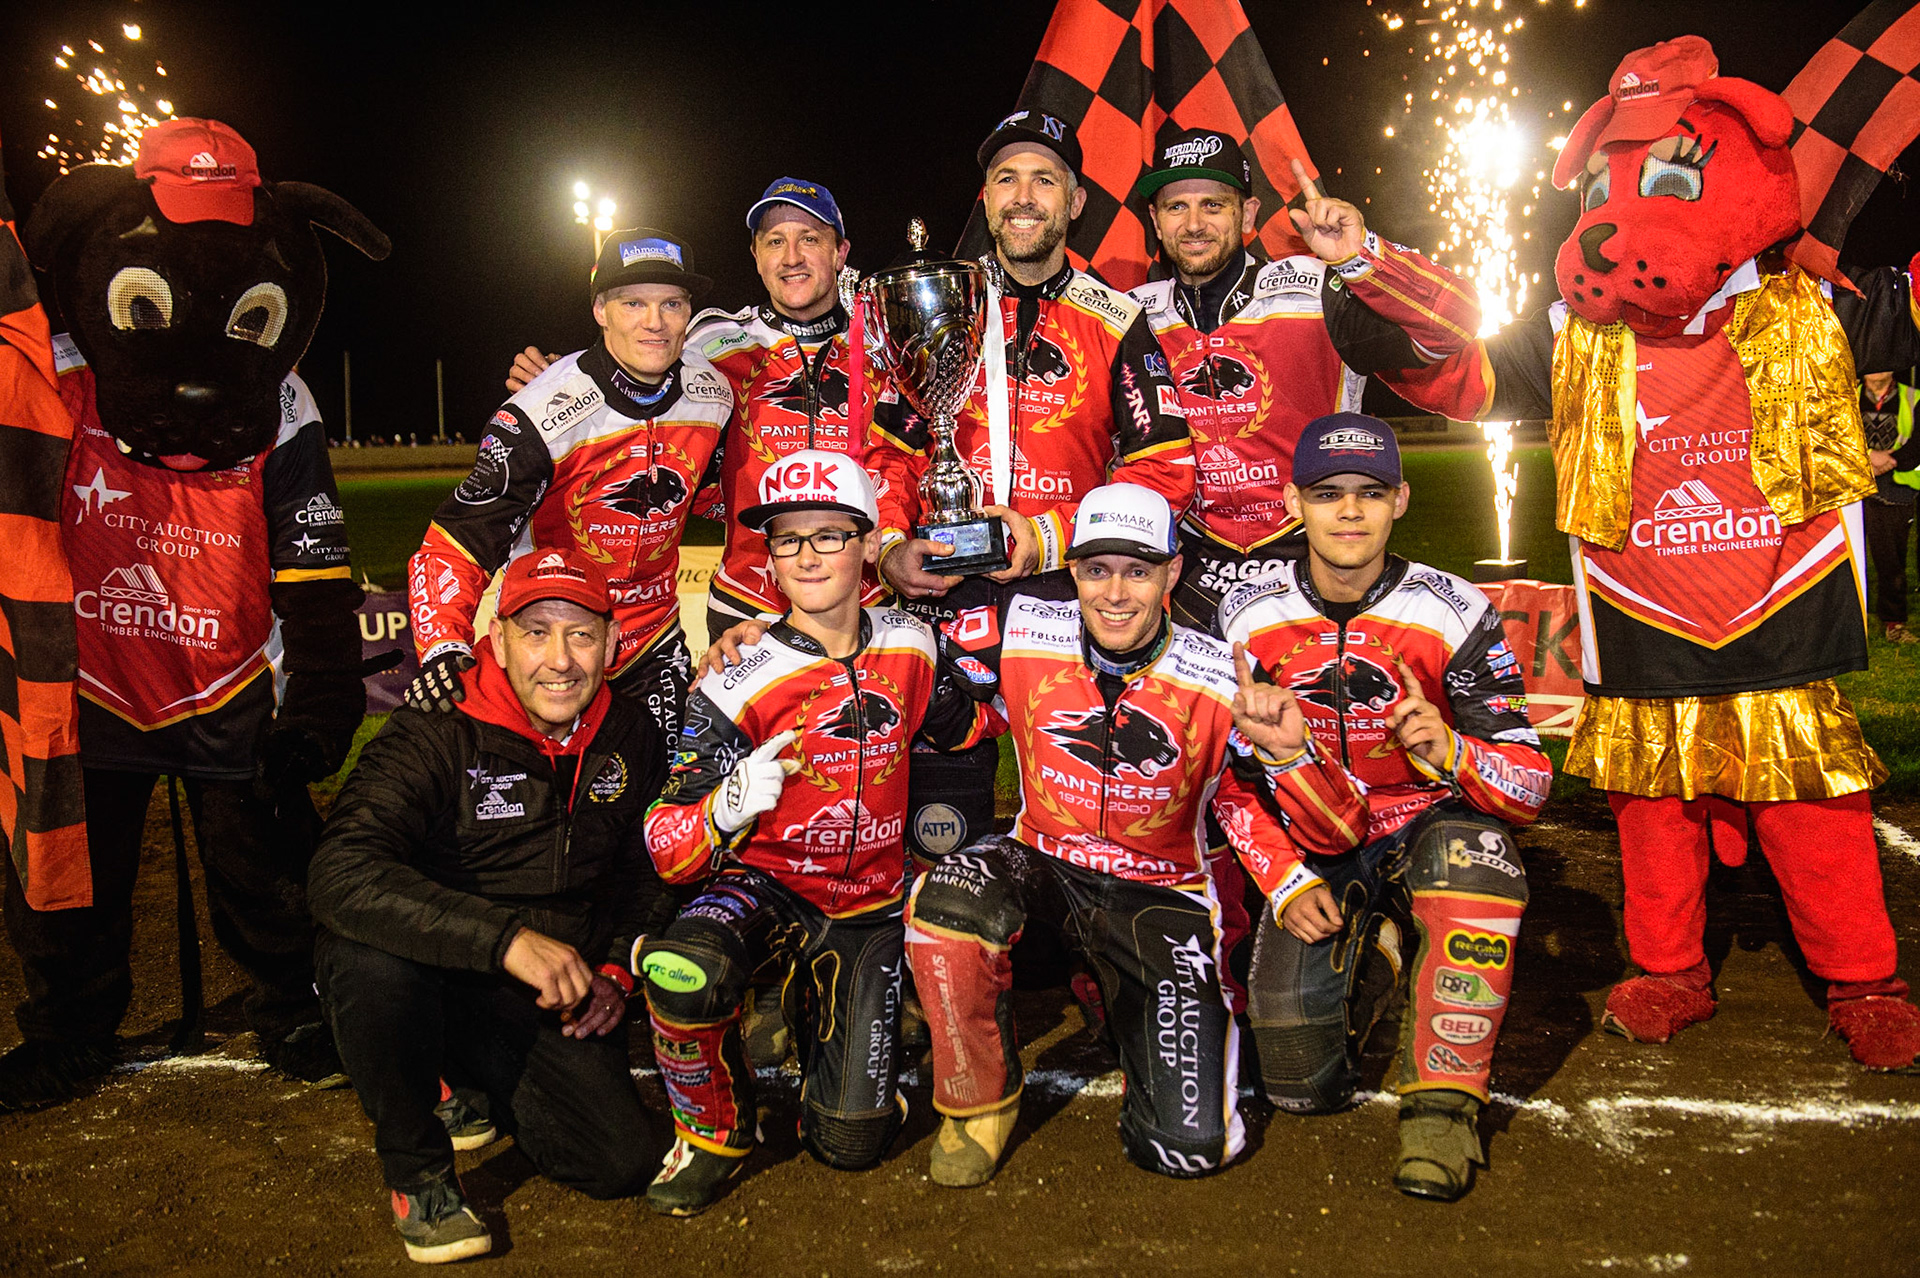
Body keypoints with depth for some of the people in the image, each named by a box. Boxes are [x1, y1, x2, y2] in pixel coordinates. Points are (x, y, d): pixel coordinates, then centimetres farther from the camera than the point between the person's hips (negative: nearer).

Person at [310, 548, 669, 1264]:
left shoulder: (630, 737, -1)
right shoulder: (437, 733, -19)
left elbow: (642, 869, 16)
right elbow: (342, 876, -34)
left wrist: (617, 971, -1)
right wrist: (508, 938, -41)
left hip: (550, 1011, 4)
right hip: (435, 982, -4)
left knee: (626, 1164, -10)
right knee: (372, 956, -37)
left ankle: (469, 1088, 21)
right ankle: (416, 1170, -9)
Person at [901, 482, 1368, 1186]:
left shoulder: (1224, 684, -15)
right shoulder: (1020, 632, -11)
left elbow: (1335, 833, -13)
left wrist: (1290, 751, -32)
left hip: (1160, 891, -1)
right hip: (1042, 862, 1)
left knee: (1191, 1144, -11)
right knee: (944, 901, -35)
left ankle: (1127, 997, 23)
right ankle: (979, 1102, -5)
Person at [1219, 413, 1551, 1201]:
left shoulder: (1454, 615, -10)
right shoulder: (1247, 618, -6)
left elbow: (1530, 786, -10)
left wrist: (1448, 751, -32)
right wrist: (1286, 883, -10)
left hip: (1428, 826, -1)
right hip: (1312, 847, 2)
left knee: (1473, 851, -39)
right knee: (1300, 1082, -13)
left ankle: (1441, 1102, -23)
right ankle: (1368, 948, 21)